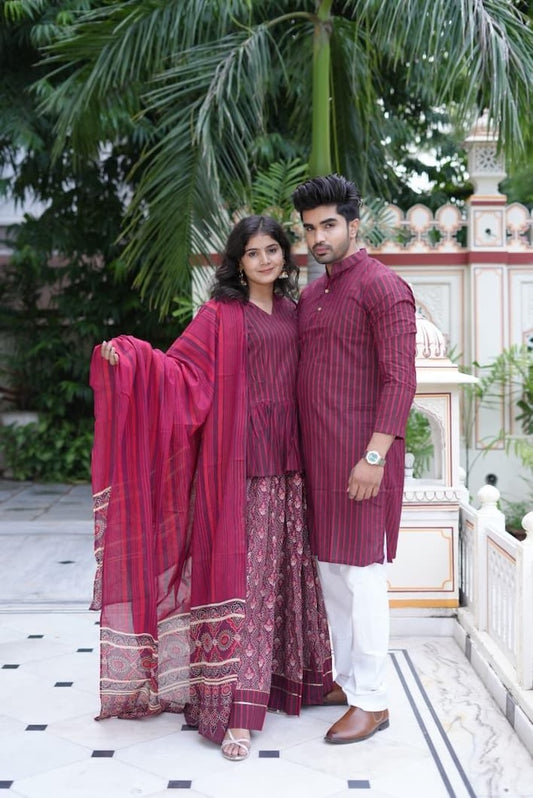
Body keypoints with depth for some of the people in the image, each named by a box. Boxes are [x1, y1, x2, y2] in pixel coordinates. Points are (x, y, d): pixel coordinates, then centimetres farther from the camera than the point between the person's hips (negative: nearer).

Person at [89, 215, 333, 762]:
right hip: (239, 464, -5)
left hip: (285, 461, 5)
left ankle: (284, 676, 24)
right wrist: (128, 357, -24)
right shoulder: (220, 314, 0)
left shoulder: (292, 312, 15)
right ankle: (236, 713, -1)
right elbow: (181, 368, -11)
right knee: (238, 576, -5)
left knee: (284, 569, 8)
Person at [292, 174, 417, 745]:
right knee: (329, 569, 14)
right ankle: (345, 678, 28)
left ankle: (371, 701, 10)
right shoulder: (309, 295, 16)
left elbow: (400, 379, -15)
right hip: (316, 454, 8)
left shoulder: (382, 287, -9)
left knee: (361, 574, -2)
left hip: (361, 456, -8)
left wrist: (375, 455, -21)